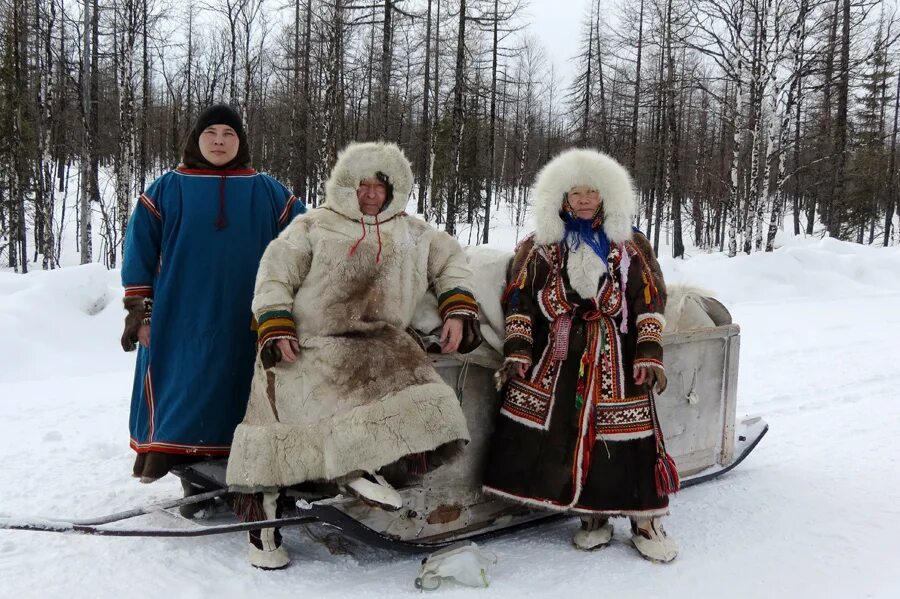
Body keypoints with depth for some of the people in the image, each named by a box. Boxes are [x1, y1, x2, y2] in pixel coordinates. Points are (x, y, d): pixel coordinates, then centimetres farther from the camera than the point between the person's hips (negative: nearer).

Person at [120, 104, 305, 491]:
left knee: (239, 396, 4)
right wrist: (139, 310, 1)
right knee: (188, 395, -2)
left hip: (247, 325, 1)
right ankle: (195, 483, 6)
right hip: (182, 323, -1)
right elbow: (140, 252, 7)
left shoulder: (269, 193, 8)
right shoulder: (167, 189, 7)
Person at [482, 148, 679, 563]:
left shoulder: (631, 246, 10)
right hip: (557, 358, 1)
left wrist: (650, 354, -5)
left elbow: (650, 301, 6)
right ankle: (593, 516, 9)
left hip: (617, 358, -1)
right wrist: (517, 351, -2)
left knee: (627, 433, -8)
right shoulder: (540, 246, 11)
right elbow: (519, 299, 8)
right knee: (564, 432, -6)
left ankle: (645, 519, 6)